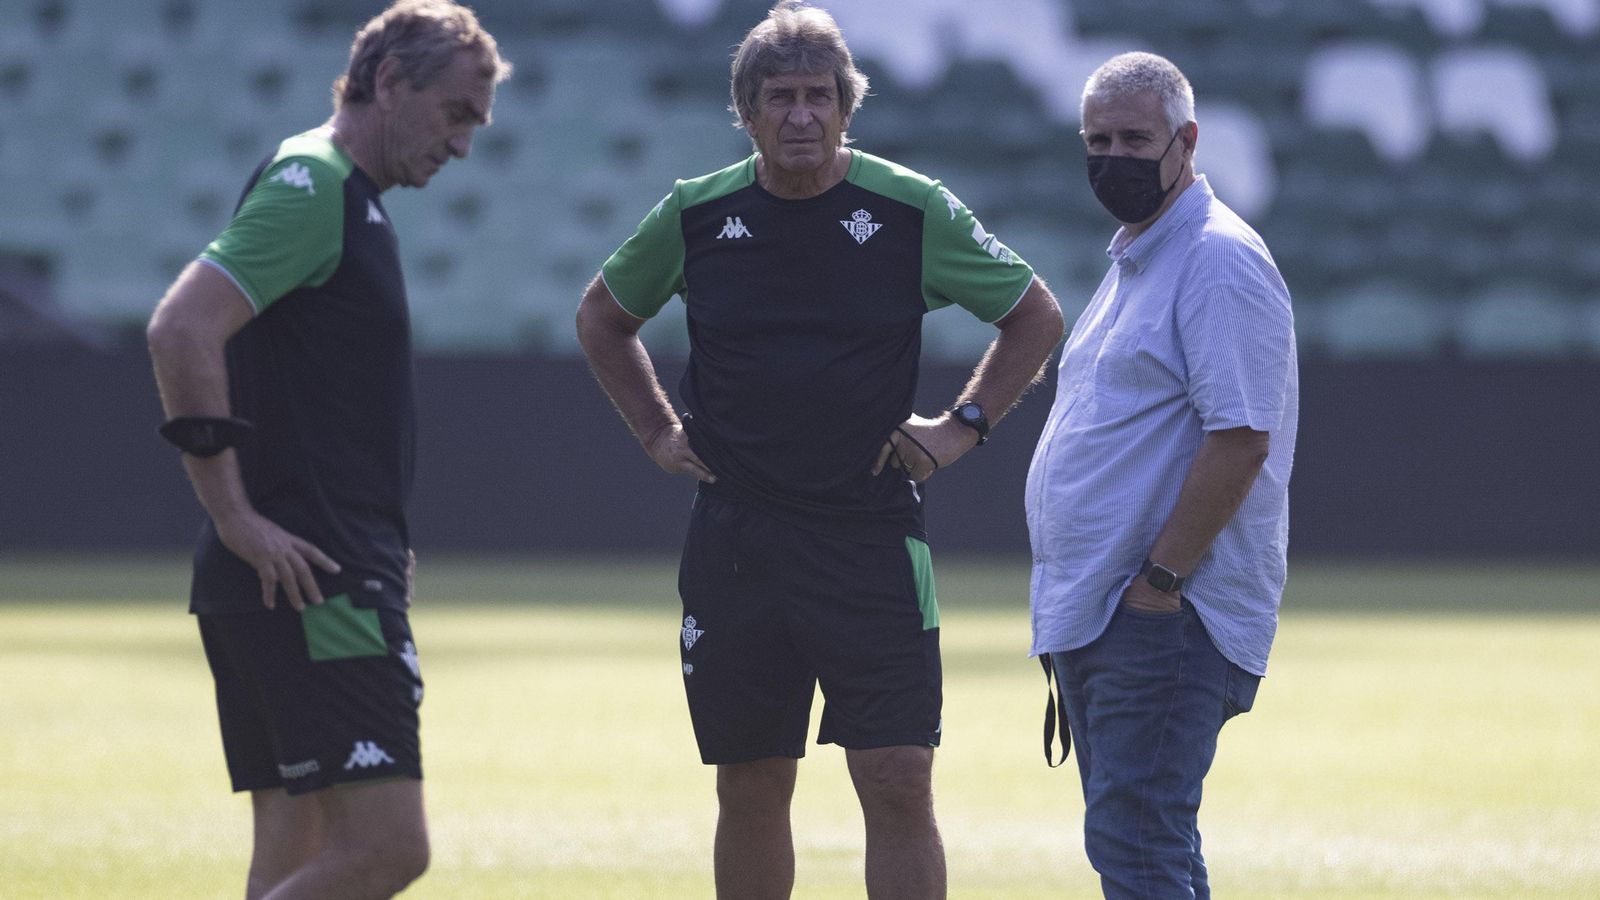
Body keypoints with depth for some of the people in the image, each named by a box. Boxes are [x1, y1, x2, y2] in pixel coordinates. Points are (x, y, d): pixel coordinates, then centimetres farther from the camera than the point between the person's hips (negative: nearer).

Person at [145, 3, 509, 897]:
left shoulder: (350, 198, 21)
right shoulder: (312, 187, -10)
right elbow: (181, 330, -22)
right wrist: (234, 513, -20)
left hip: (327, 579, 10)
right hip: (314, 583, -10)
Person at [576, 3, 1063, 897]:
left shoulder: (915, 210, -3)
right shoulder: (695, 215, 3)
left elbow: (1036, 315, 10)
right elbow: (603, 317, 21)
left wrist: (965, 426, 3)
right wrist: (658, 431, 13)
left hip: (872, 535, -2)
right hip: (734, 543, 2)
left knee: (899, 783, -9)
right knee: (750, 794, 7)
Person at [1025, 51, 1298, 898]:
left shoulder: (1219, 260, -12)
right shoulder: (1132, 260, 20)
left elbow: (1240, 438, -20)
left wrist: (1159, 578, -20)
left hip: (1168, 616, -10)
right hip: (1094, 614, 10)